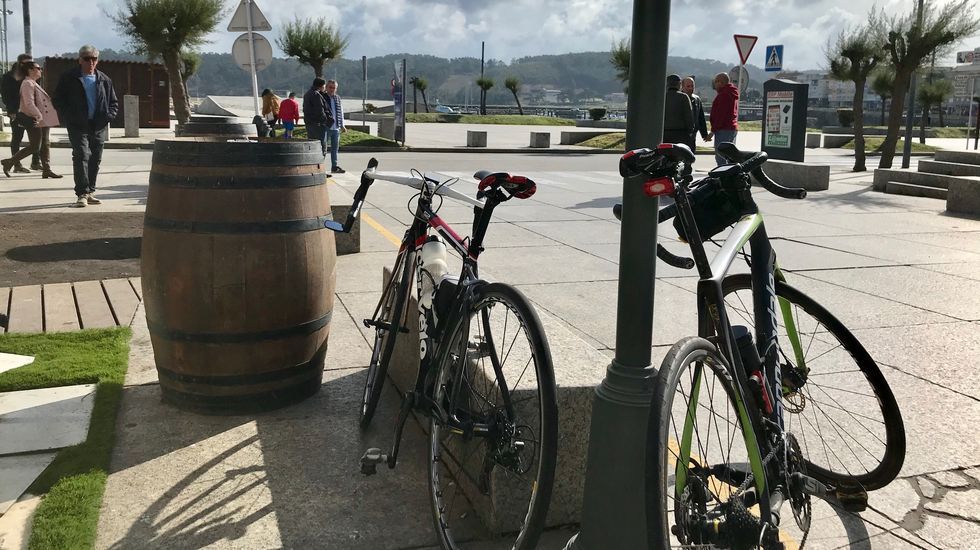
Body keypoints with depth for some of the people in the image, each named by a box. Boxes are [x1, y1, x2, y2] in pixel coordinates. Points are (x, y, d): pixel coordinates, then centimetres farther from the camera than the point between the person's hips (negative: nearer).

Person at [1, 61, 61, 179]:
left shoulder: (34, 83, 17)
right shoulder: (27, 84, -15)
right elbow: (29, 103, -23)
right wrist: (38, 116, -25)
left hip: (42, 120, 10)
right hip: (34, 121, -10)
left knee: (46, 144, 8)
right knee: (35, 147, -7)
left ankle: (46, 170, 11)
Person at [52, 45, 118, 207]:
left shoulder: (104, 80, 12)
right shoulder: (68, 78, 2)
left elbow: (114, 102, 17)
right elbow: (58, 100, 3)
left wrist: (108, 115, -2)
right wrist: (70, 118, -10)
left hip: (99, 127, 4)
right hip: (78, 126, -4)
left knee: (95, 160, 7)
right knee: (81, 156, -15)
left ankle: (89, 192, 18)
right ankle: (82, 194, -16)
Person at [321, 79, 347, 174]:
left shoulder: (338, 98, 13)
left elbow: (341, 112, 19)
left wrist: (342, 125, 16)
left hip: (336, 128, 6)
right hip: (325, 127, -6)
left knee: (335, 147, 12)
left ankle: (334, 166, 21)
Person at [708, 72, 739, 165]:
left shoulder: (723, 95, -13)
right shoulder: (733, 94, 19)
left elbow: (720, 115, -19)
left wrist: (713, 131, -17)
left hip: (723, 129, -10)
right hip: (733, 128, 10)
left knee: (720, 158, -12)